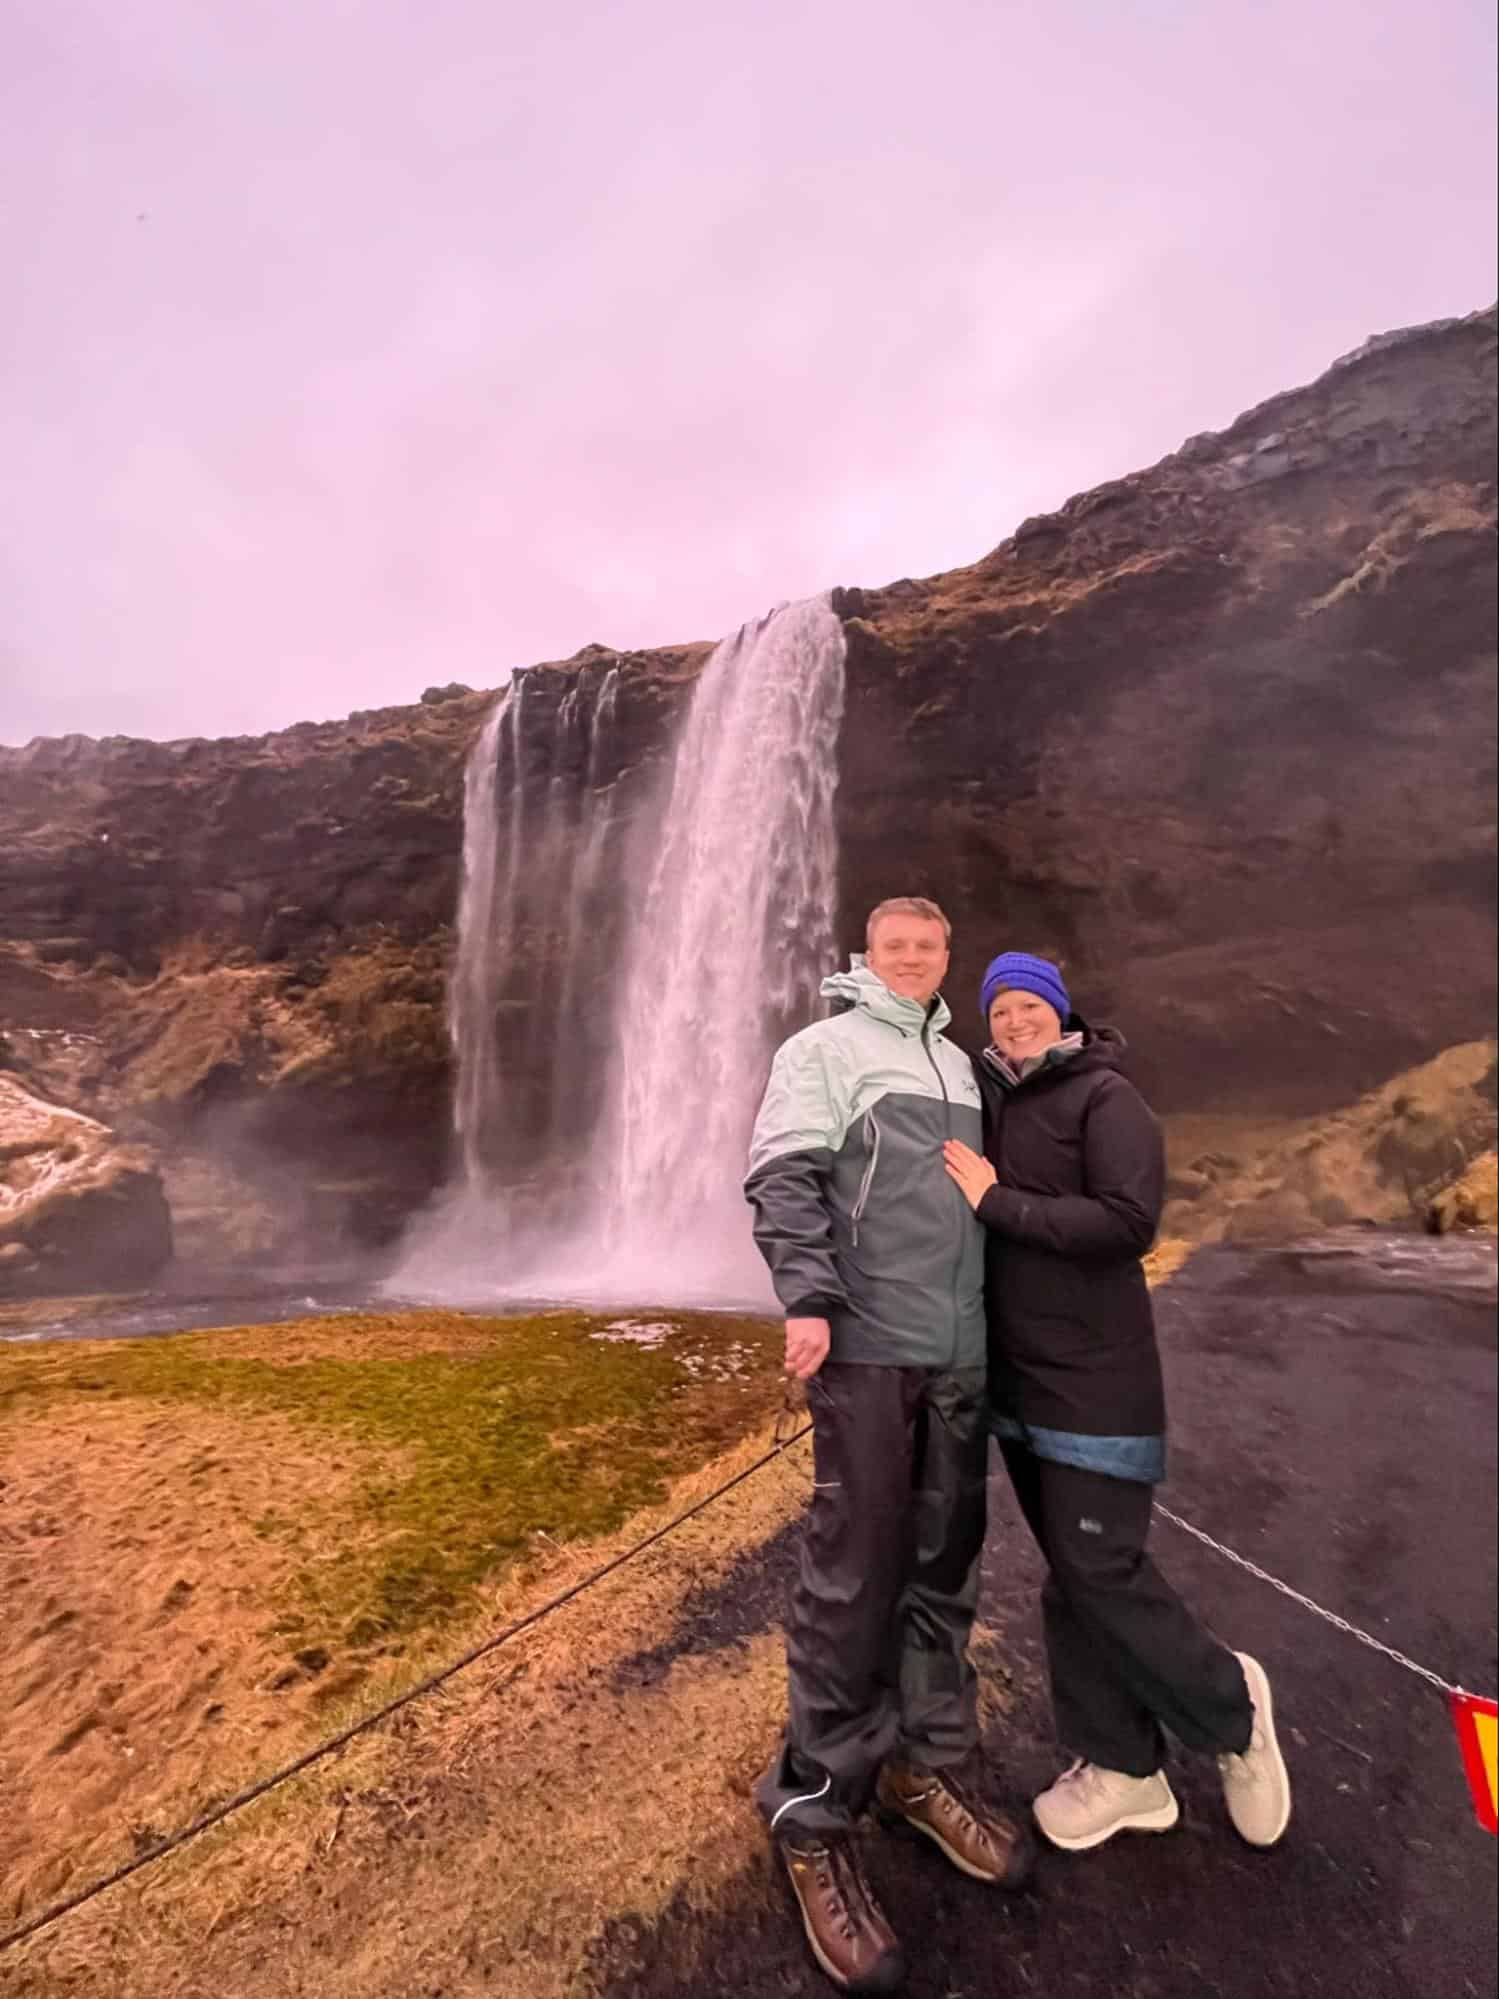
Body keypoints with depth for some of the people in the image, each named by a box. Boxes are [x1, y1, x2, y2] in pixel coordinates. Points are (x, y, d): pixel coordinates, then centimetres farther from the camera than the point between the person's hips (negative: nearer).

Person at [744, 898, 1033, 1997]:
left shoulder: (959, 1063, 18)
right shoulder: (824, 1048, -1)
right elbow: (784, 1180, -11)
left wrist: (991, 1319, 18)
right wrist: (810, 1299, -22)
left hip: (962, 1351, 6)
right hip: (868, 1343, -6)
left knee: (945, 1567, 14)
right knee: (854, 1579, -1)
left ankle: (924, 1768, 32)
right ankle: (814, 1813, 16)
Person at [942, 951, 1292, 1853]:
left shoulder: (1106, 1097, -11)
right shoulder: (992, 1107, 7)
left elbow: (1128, 1223, -22)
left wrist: (997, 1202, -19)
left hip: (1094, 1374, -6)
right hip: (1016, 1372, 6)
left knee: (1098, 1567, 0)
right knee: (1069, 1569, 14)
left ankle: (1227, 1703, 29)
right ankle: (1124, 1766, 31)